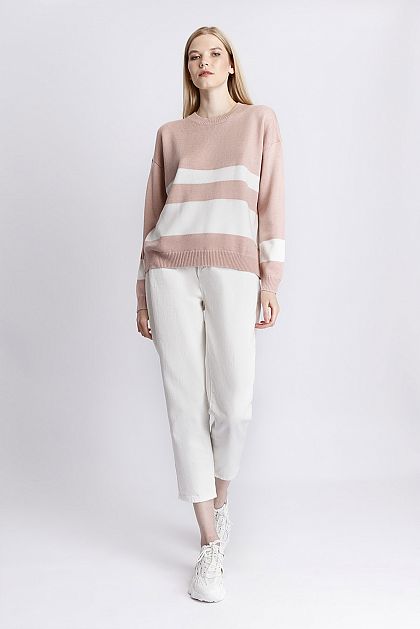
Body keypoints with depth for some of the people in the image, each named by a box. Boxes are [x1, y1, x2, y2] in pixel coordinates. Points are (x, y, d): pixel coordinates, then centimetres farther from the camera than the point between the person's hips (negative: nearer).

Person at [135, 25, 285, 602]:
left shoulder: (261, 121, 14)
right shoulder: (170, 134, 18)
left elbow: (271, 202, 8)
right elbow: (154, 212, 17)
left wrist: (271, 281, 0)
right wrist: (143, 293, 12)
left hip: (233, 271, -1)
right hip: (171, 269, 2)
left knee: (233, 404, -5)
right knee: (185, 402, -3)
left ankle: (220, 498, 28)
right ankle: (211, 545, 8)